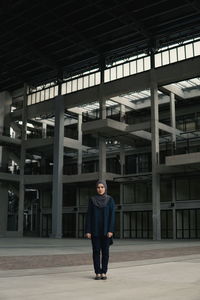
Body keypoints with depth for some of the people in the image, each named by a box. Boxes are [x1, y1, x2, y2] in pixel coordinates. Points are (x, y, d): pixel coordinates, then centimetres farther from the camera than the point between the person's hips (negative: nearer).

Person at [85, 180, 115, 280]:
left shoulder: (110, 200, 0)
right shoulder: (92, 200, 2)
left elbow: (112, 215, -4)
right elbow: (89, 216, 0)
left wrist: (111, 230, -13)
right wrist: (88, 231, -6)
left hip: (105, 229, 0)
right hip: (95, 229, 1)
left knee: (105, 251, 1)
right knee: (96, 251, 1)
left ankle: (104, 273, 11)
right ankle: (97, 273, 9)